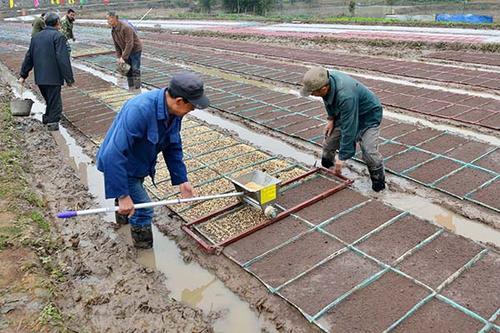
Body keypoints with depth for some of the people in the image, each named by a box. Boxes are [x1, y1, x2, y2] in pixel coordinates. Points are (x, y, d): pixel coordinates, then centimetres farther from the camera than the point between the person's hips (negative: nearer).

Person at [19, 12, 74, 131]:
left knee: (49, 99, 22)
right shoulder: (58, 36, -10)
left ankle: (47, 118, 32)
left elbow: (29, 57, 17)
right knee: (55, 101, 4)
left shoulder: (36, 36, 14)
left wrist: (23, 75, 22)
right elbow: (63, 59, -18)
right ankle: (52, 123, 9)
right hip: (53, 77, -7)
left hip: (39, 77, 7)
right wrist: (69, 78, -15)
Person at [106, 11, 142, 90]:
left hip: (135, 49, -8)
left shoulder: (126, 28, -26)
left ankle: (137, 88, -6)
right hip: (126, 51, 8)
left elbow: (129, 44, -29)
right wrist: (119, 57, -3)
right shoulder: (113, 30, -1)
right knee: (128, 70, 9)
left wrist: (123, 57, -28)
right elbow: (116, 45, 6)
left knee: (135, 70, -10)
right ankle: (131, 88, 17)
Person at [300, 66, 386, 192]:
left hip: (368, 116, -7)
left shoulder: (346, 96, -44)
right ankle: (325, 167, 32)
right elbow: (329, 101, 6)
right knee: (330, 139, 6)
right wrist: (331, 118, 1)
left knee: (369, 151, -20)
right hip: (344, 114, 8)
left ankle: (378, 179, 5)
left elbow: (349, 129, -36)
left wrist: (342, 157, -28)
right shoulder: (326, 79, -20)